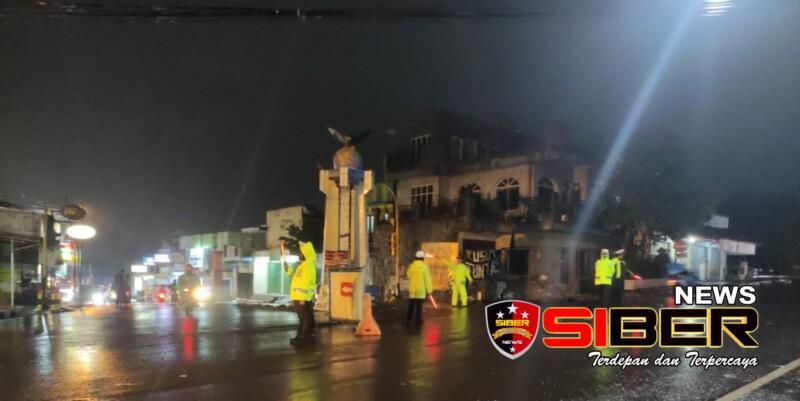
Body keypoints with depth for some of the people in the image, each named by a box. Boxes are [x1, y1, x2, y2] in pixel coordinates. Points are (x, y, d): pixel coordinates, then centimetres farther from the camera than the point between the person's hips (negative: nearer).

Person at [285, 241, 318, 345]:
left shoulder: (309, 266, -16)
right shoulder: (302, 265, 18)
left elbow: (306, 283, -22)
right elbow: (296, 277, 27)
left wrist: (303, 298, -25)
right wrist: (288, 269, 18)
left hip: (303, 298, -10)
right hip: (298, 297, 10)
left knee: (306, 319, -5)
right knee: (303, 318, 14)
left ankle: (306, 337, -2)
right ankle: (301, 336, 20)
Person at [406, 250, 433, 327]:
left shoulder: (411, 266, 1)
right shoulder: (424, 267, -10)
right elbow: (427, 279, -11)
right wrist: (429, 290, -7)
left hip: (412, 289, 4)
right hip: (421, 290, -4)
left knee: (411, 306, 11)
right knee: (419, 306, 1)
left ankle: (408, 320, 13)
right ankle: (418, 321, 2)